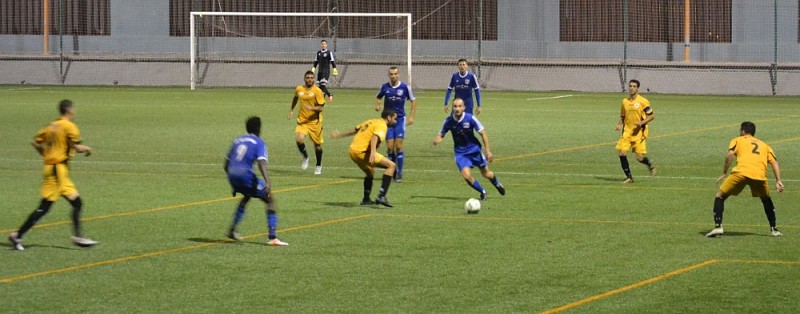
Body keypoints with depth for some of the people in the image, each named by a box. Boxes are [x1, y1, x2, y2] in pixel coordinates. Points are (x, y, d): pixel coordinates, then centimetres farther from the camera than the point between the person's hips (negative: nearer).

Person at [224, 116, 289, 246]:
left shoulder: (238, 140, 21)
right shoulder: (259, 143, 2)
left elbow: (227, 163, 24)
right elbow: (261, 163, -16)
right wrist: (268, 182, -27)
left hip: (232, 176, 7)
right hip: (246, 175, -7)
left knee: (246, 196, 37)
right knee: (270, 200, 5)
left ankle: (233, 230, 36)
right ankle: (272, 237, -8)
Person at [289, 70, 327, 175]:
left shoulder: (317, 91, -10)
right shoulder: (299, 89, 2)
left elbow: (320, 108, -15)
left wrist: (311, 108, -31)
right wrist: (292, 109, 29)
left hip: (314, 121, -2)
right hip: (302, 120, 2)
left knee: (317, 144, 7)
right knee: (299, 139, -21)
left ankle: (319, 166, 29)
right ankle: (305, 157, 7)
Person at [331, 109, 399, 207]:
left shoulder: (371, 122, 22)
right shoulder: (382, 126, -5)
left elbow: (354, 130, 33)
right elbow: (374, 137, -25)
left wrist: (339, 135, 46)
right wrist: (373, 152, -41)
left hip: (353, 151, 9)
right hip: (363, 152, -9)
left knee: (370, 173, 33)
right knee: (391, 165, -11)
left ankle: (366, 199, 39)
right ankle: (381, 196, -21)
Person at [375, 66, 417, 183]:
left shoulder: (405, 87, -4)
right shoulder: (385, 87, 1)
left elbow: (413, 100, 7)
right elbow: (378, 97, 18)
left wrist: (412, 116, 1)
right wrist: (377, 105, -4)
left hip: (400, 119, -2)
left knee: (398, 146, -10)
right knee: (390, 147, -2)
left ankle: (399, 173, -5)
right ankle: (392, 172, 14)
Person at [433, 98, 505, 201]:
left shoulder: (470, 118, -18)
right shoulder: (449, 121, -13)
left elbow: (483, 133, -10)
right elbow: (441, 135, -1)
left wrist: (488, 151, -12)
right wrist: (437, 140, -25)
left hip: (474, 150, 0)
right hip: (460, 153, 1)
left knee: (486, 174, 11)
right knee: (467, 176, -18)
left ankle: (497, 184, 47)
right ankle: (482, 192, 9)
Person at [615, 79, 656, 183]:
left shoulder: (643, 101, -8)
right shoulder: (625, 101, 7)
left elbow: (652, 116, -5)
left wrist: (642, 122, -19)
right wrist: (620, 124, -1)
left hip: (639, 133, -4)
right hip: (627, 132, 4)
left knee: (640, 157, -8)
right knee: (622, 153, -11)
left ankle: (650, 165, 27)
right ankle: (629, 177, 3)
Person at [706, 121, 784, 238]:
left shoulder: (738, 140, 23)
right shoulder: (764, 145, 31)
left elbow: (730, 155, 3)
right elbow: (775, 162, 17)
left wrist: (724, 173, 8)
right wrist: (778, 181, 10)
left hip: (741, 172, -3)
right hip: (760, 175, 3)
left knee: (719, 196, 13)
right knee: (766, 200, 31)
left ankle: (718, 227, -2)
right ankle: (773, 229, 23)